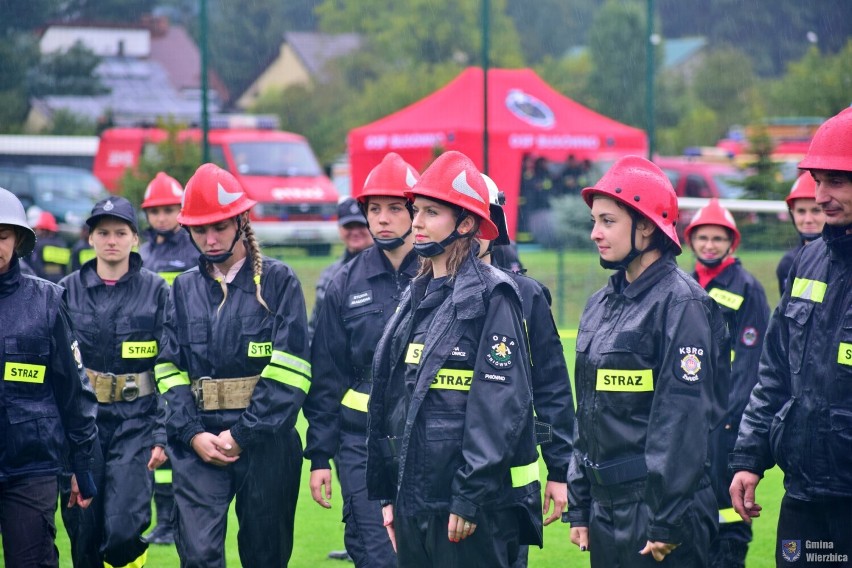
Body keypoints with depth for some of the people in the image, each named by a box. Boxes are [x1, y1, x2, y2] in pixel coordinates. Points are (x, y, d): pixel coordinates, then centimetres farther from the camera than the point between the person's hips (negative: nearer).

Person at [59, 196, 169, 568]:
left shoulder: (155, 291, 2)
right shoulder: (67, 291, 6)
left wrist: (163, 435, -6)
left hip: (136, 423, -2)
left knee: (123, 530, -16)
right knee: (83, 534, 4)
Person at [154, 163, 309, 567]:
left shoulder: (278, 281, 0)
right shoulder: (184, 288, 12)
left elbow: (288, 371, -8)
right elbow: (170, 370, 8)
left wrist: (242, 435, -13)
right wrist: (193, 434, -8)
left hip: (264, 443, -2)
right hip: (200, 443, 2)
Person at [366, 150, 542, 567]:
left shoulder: (492, 296, -9)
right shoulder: (416, 297, 14)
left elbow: (502, 405, -15)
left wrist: (470, 497, -18)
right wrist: (388, 494, 15)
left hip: (475, 503, -8)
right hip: (415, 498, 8)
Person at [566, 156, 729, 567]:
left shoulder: (681, 303, -12)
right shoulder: (601, 305, 13)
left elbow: (685, 419, -17)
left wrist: (668, 522, -19)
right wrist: (579, 508, 14)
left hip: (655, 504, -8)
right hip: (605, 508, 8)